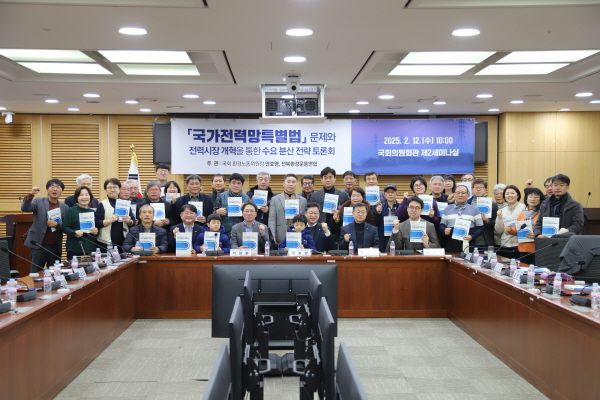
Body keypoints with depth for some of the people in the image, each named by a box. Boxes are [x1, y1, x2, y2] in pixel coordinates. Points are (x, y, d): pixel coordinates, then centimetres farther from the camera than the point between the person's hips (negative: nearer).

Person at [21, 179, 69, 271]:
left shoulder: (65, 207, 8)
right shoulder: (38, 201, 2)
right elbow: (24, 208, -14)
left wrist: (57, 224, -15)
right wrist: (30, 195, -30)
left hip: (56, 247, 2)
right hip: (39, 245, -2)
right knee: (35, 273, 2)